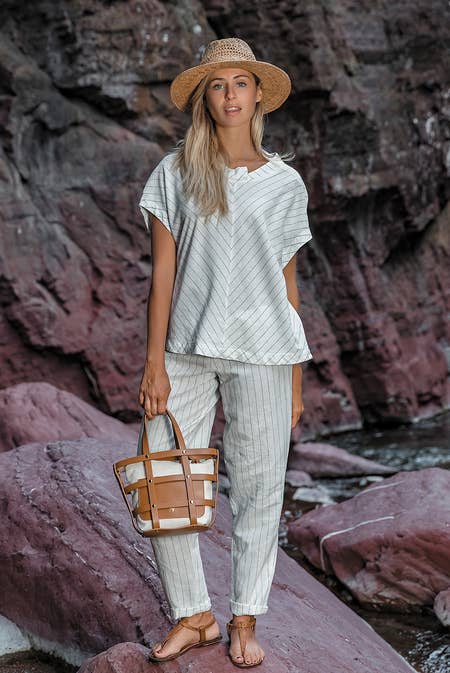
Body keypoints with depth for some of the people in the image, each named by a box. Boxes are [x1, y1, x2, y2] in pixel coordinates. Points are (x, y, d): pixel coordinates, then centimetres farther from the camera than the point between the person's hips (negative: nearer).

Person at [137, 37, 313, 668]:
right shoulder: (174, 174, 5)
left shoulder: (284, 182, 7)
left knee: (258, 488, 4)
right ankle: (193, 615, 17)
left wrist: (295, 379, 8)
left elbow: (287, 282, 9)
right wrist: (155, 362, -4)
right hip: (186, 349, 0)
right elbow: (163, 272, 2)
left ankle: (245, 621, 21)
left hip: (261, 353, 0)